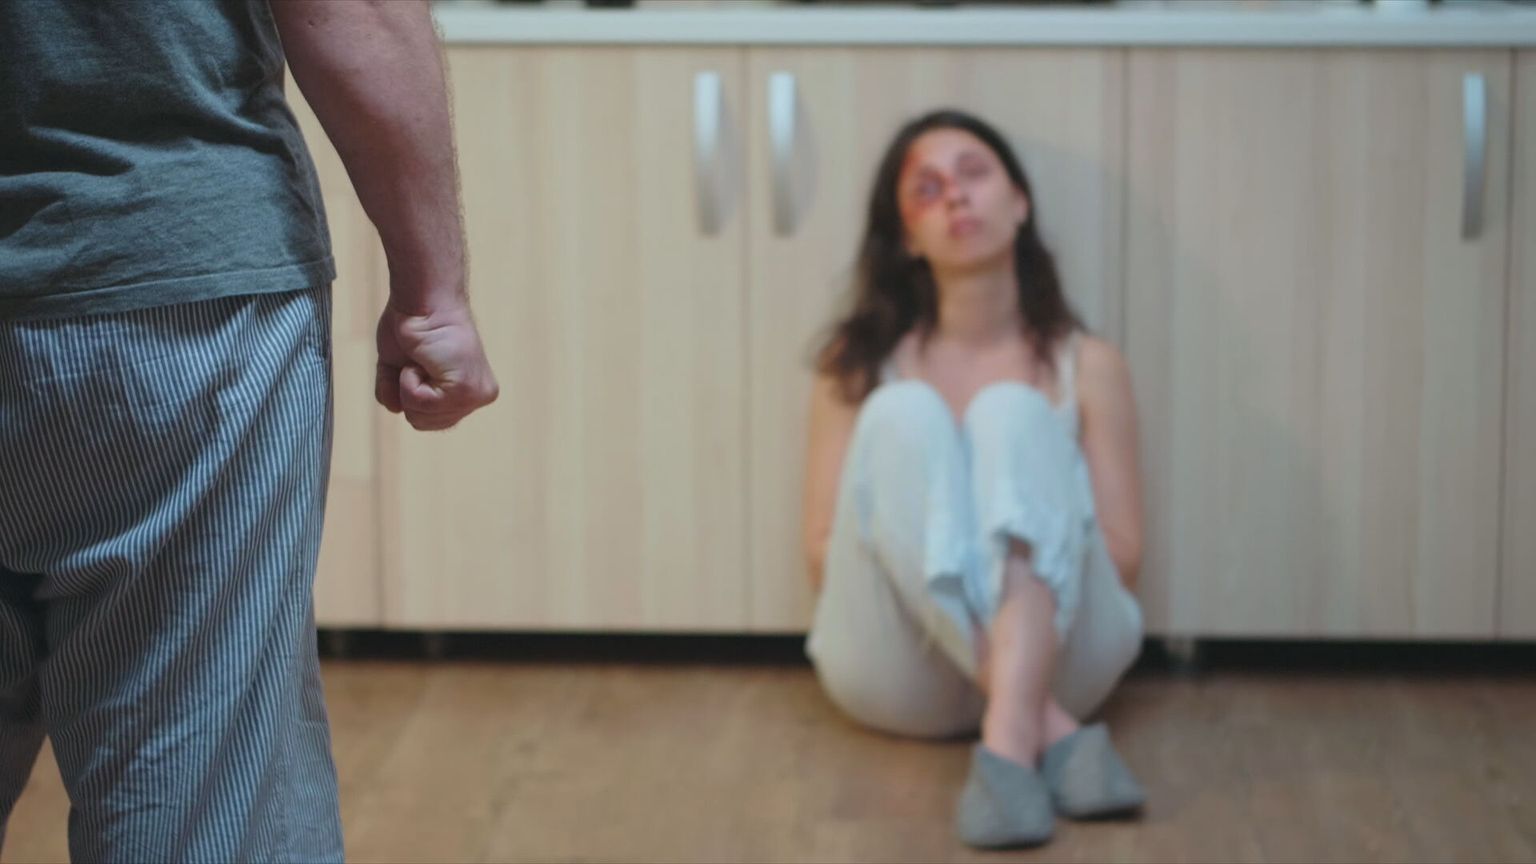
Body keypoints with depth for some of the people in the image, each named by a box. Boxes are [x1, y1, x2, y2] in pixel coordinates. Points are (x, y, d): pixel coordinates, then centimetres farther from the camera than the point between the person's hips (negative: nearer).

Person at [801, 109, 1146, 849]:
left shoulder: (1087, 366, 9)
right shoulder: (859, 365, 9)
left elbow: (1121, 559, 5)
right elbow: (823, 555, 5)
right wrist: (917, 545, -12)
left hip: (1054, 647, 0)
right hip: (898, 672, 0)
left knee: (1012, 414, -24)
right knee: (903, 414, -23)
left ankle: (1011, 734, -47)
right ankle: (1052, 731, -38)